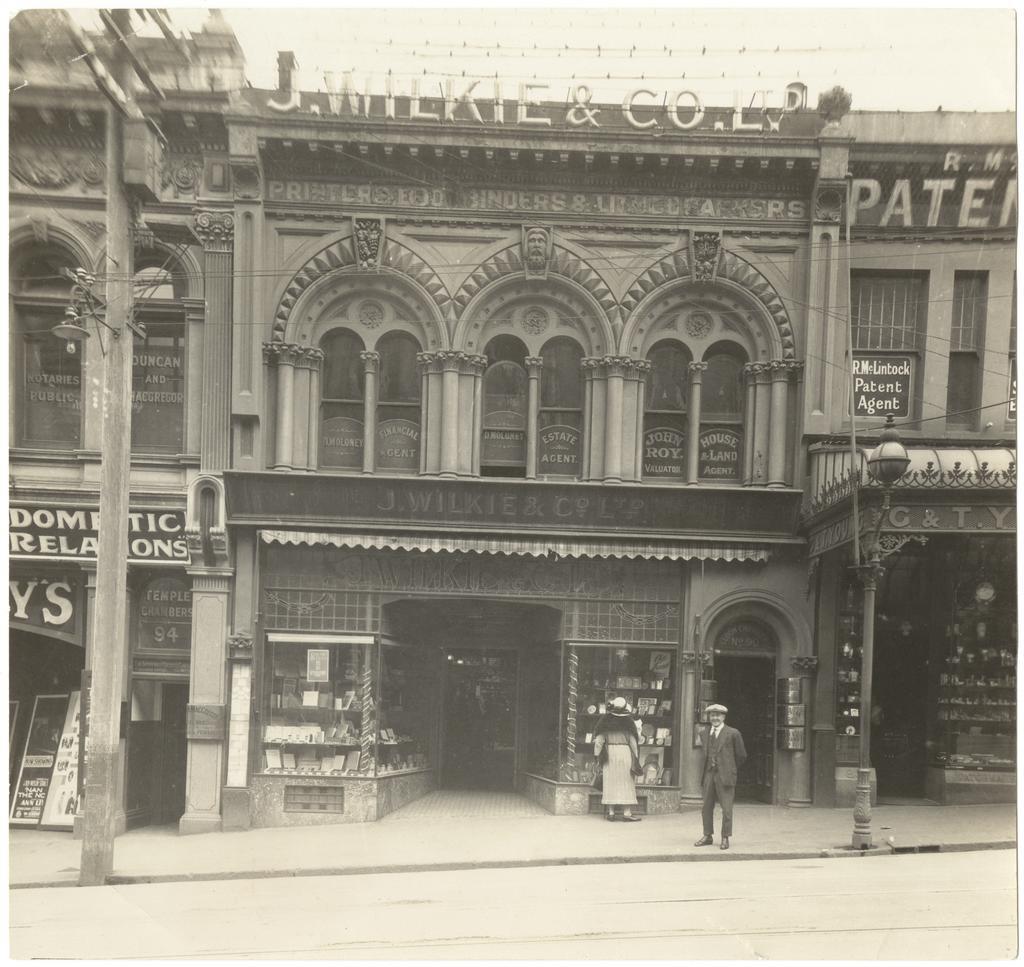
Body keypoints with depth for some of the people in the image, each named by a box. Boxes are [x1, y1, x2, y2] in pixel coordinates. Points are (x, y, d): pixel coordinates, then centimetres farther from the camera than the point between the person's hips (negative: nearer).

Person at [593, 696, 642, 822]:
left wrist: (598, 755, 6)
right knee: (626, 783, 4)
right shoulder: (628, 722, -2)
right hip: (625, 752, -1)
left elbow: (599, 740, -3)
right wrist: (635, 758, 6)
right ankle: (627, 813, 0)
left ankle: (611, 812, 5)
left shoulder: (605, 721, -1)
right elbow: (633, 741, -1)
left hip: (609, 752, 1)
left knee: (610, 782, 6)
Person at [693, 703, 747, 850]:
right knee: (707, 807, 7)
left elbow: (741, 756, 3)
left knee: (726, 809, -3)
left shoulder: (733, 733, -4)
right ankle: (708, 836, 18)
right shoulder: (704, 734, 11)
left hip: (725, 776, -5)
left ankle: (725, 838, 6)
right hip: (709, 774, 5)